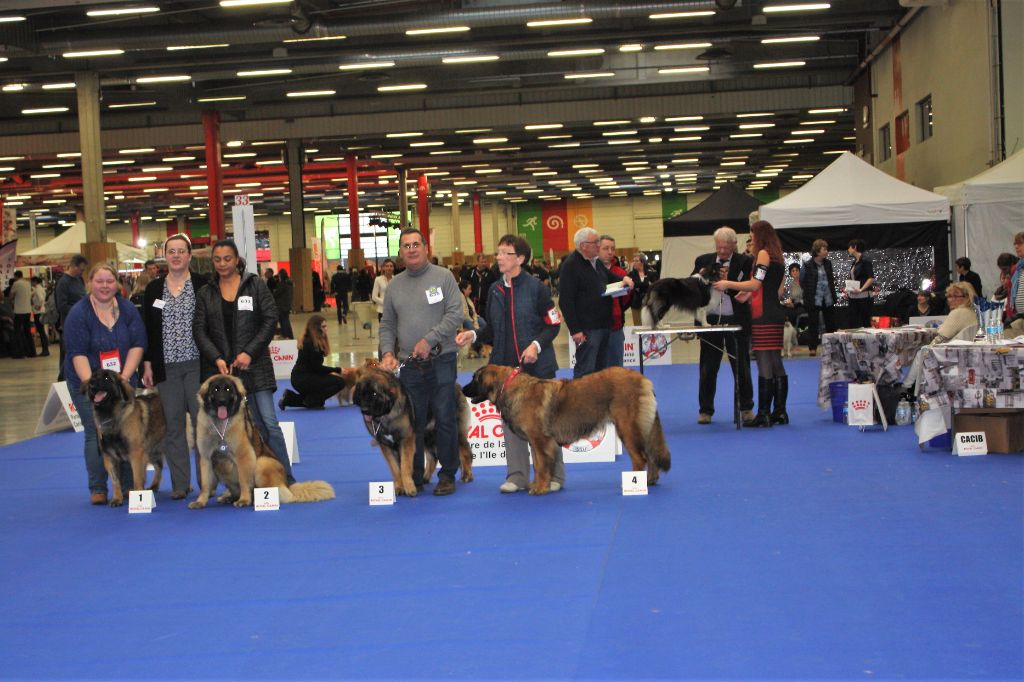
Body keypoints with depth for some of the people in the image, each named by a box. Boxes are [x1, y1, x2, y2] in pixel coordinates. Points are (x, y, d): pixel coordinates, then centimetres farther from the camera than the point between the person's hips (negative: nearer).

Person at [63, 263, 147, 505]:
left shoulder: (128, 309, -1)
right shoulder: (78, 313, -11)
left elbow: (137, 345, -4)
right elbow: (78, 353, -16)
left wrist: (124, 377, -14)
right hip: (87, 381, -3)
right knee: (95, 434, -5)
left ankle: (129, 486, 8)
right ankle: (97, 490, 2)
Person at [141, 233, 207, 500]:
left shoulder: (203, 285, 1)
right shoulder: (153, 288, 8)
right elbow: (147, 328, 9)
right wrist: (147, 364, 3)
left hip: (197, 364, -2)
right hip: (166, 367, 2)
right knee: (172, 424, 4)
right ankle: (180, 483, 10)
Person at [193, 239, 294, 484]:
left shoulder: (255, 285, 3)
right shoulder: (205, 293, 9)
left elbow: (270, 320, -2)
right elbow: (199, 330, 4)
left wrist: (249, 352, -11)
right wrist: (216, 358, -10)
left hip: (253, 363, -2)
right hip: (219, 366, 2)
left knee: (268, 422, -7)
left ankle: (286, 478, 0)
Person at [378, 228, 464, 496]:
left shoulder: (443, 277, -1)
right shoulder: (394, 285, 11)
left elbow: (455, 314, -8)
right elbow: (387, 325, 14)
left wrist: (430, 339, -15)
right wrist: (387, 352, -3)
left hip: (441, 361, -3)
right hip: (409, 364, 3)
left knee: (445, 420, 0)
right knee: (412, 423, 6)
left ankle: (447, 475, 10)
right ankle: (414, 476, 15)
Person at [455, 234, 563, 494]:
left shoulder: (536, 287, -7)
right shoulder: (495, 290, 9)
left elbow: (553, 324, -6)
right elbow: (492, 329, 12)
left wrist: (537, 344, -20)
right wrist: (474, 334, -5)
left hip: (537, 365, -5)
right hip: (505, 365, 5)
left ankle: (553, 475, 13)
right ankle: (517, 475, 14)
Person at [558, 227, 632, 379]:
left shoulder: (596, 262, 14)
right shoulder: (570, 265, -14)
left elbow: (610, 277, 32)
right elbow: (566, 301, -18)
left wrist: (623, 279, 8)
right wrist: (575, 330, -22)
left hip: (604, 325, 9)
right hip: (586, 329, -9)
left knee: (601, 369, 15)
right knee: (585, 371, -7)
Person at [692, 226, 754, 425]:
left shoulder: (744, 262, -2)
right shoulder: (703, 261, 8)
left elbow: (746, 291, -10)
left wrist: (727, 280, -23)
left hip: (736, 321, -2)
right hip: (710, 320, 2)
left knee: (741, 366, 6)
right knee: (708, 368, 6)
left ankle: (746, 408, 17)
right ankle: (706, 410, 14)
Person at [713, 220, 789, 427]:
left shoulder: (763, 253, -7)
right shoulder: (777, 256, 19)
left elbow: (755, 284, -16)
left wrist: (728, 284, -8)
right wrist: (746, 293, 24)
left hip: (764, 315, -9)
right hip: (775, 313, 9)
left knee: (764, 364, -10)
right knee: (776, 363, 10)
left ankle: (763, 414, -11)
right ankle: (780, 412, 12)